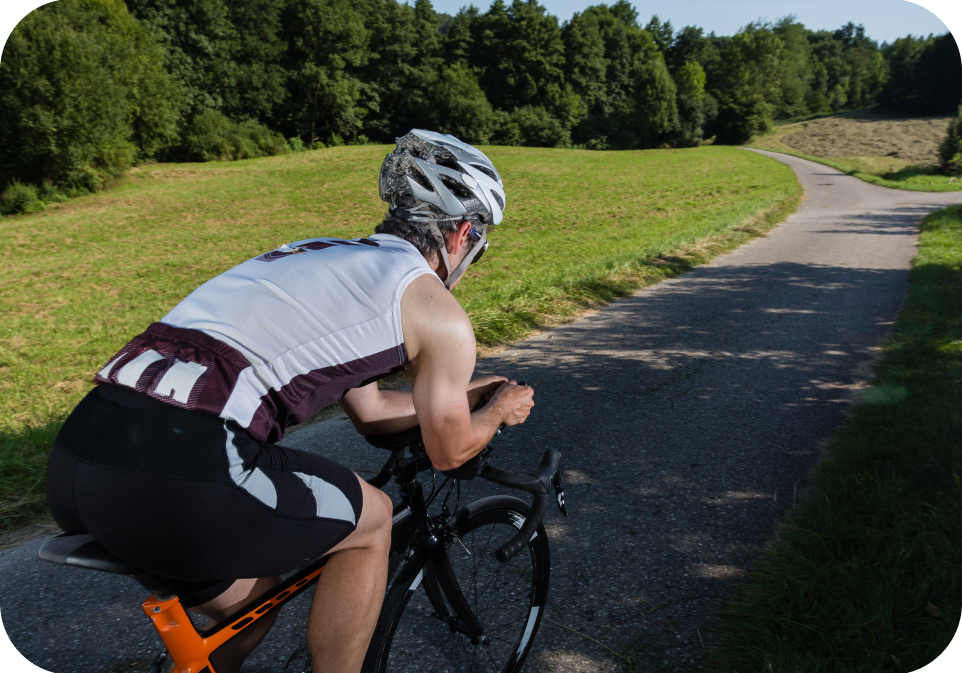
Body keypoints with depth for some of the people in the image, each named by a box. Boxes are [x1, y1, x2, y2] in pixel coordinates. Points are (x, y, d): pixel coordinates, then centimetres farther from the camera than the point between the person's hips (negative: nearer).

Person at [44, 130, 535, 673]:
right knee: (371, 519, 17)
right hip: (177, 478, -8)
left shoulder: (321, 255, 27)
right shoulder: (439, 312, 4)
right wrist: (500, 409, 36)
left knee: (252, 603, 30)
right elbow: (451, 451, 17)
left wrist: (462, 393, 47)